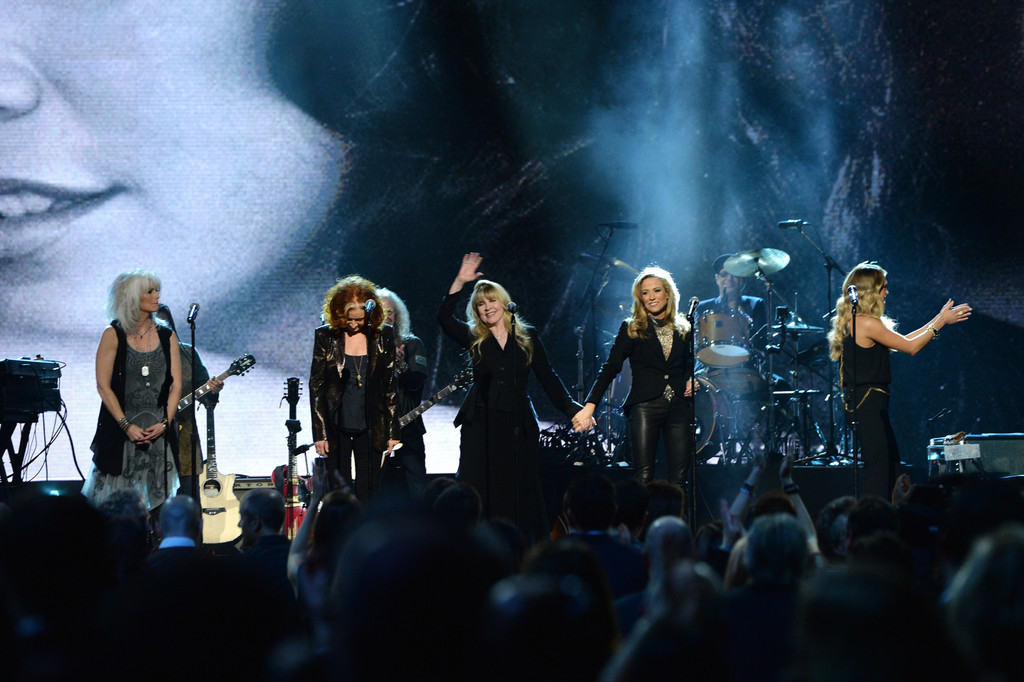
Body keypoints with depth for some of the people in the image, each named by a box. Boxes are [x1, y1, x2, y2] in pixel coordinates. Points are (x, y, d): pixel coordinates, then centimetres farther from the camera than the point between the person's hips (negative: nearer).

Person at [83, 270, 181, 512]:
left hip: (159, 431, 3)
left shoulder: (167, 336, 8)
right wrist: (126, 426, -12)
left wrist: (164, 423, -7)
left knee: (157, 503, -2)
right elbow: (103, 386, -5)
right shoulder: (113, 335, -2)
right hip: (120, 431, -3)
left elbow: (175, 385, 7)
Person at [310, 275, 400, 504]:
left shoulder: (383, 335, 1)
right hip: (337, 428, -1)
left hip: (370, 429, 1)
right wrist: (319, 433, -3)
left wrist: (393, 431, 2)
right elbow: (316, 385, 1)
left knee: (368, 494, 3)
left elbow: (391, 386, 5)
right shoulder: (325, 336, -2)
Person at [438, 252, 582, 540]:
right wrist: (460, 282, -17)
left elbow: (547, 376, 8)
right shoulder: (474, 339, 6)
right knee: (476, 493, -6)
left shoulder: (527, 337, 9)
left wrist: (570, 408, -1)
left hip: (517, 425, 0)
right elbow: (445, 318, -9)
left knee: (520, 493, 2)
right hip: (481, 425, 0)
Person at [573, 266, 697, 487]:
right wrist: (590, 406, -12)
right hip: (645, 407, -3)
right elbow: (611, 367, -2)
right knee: (644, 477, -8)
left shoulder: (683, 330, 14)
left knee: (678, 477, -2)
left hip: (678, 408, 3)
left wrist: (692, 380, 3)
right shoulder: (631, 329, 5)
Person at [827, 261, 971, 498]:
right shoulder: (867, 323, -16)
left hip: (863, 405, 10)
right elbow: (910, 346, -12)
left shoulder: (854, 322, 15)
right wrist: (941, 322, -2)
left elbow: (903, 341, 19)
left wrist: (939, 319, 19)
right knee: (879, 471, -9)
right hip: (869, 406, -10)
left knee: (891, 469, 14)